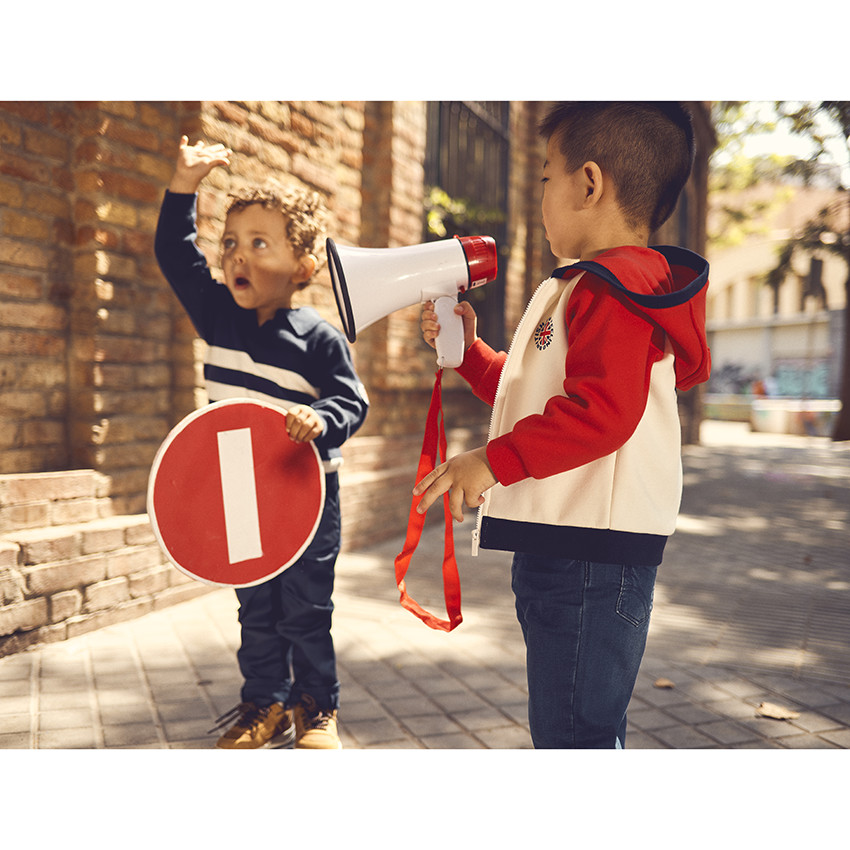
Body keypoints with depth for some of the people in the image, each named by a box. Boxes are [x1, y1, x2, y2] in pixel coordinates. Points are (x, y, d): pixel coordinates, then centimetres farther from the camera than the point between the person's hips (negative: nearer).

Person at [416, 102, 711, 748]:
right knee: (586, 726, 22)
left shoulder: (613, 288, -14)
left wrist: (495, 460, -25)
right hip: (561, 545, 11)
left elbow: (601, 409, -28)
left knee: (573, 732, -5)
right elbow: (528, 392, 30)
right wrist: (468, 350, 23)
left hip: (591, 552, -11)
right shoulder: (584, 290, 22)